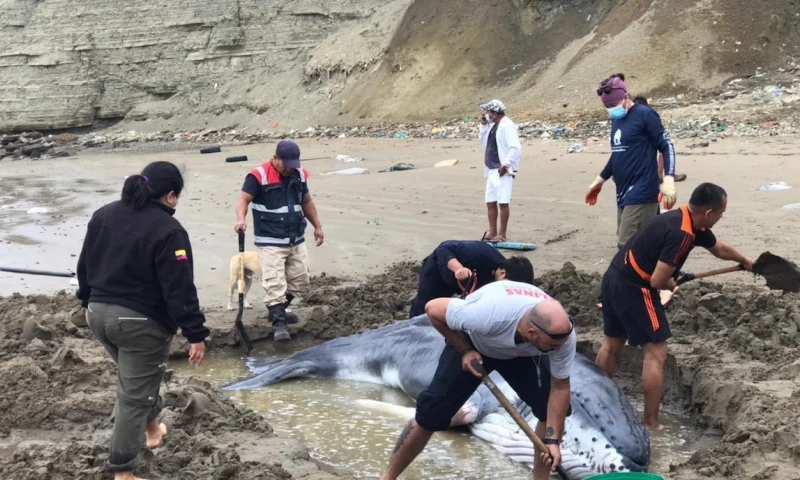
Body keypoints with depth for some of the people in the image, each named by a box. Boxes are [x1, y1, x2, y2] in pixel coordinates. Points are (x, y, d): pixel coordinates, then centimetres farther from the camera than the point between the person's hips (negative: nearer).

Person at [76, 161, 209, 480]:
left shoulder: (103, 215, 5)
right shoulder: (168, 230, -18)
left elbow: (85, 264, 14)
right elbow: (180, 288, -20)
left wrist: (88, 301, 27)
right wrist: (195, 334, -16)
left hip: (100, 314, 8)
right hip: (141, 323, -8)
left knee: (136, 377, 29)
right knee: (134, 396, 2)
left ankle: (152, 429, 47)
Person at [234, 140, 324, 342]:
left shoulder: (299, 175, 6)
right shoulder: (259, 176, -13)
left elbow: (307, 201, 19)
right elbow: (244, 198, -19)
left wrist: (317, 226, 21)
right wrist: (241, 218, -38)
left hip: (296, 240, 7)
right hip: (271, 242, -7)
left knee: (300, 280, 14)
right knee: (274, 283, -11)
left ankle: (277, 311, 32)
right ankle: (279, 323, -6)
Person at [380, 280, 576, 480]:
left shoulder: (563, 333, -33)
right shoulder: (488, 315, -46)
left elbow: (560, 387, -19)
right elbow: (433, 309, -28)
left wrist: (553, 439, -23)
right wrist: (465, 351, -24)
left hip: (522, 352, 3)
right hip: (470, 344, -3)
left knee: (551, 408, -11)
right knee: (430, 413, -8)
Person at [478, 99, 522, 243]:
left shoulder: (507, 125, -13)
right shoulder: (493, 125, 14)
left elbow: (515, 148, -19)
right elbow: (483, 142, 22)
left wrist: (506, 165, -20)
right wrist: (483, 125, 11)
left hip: (503, 171, -9)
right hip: (492, 170, 9)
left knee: (503, 202, -7)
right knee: (490, 202, 10)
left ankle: (502, 234, -2)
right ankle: (492, 232, 17)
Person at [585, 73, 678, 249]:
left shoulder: (645, 115, -9)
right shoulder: (616, 119, 13)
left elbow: (666, 146, -9)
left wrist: (668, 179, -22)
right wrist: (600, 180, 30)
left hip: (641, 194, -8)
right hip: (623, 193, 8)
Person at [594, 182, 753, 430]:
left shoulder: (684, 220, 8)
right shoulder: (681, 234, -22)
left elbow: (719, 248, 28)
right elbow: (657, 281, -24)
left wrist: (746, 262, 43)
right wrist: (672, 285, -1)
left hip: (613, 279, 10)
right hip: (633, 288, -10)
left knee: (611, 345, 22)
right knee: (656, 353, -1)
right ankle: (651, 424, 4)